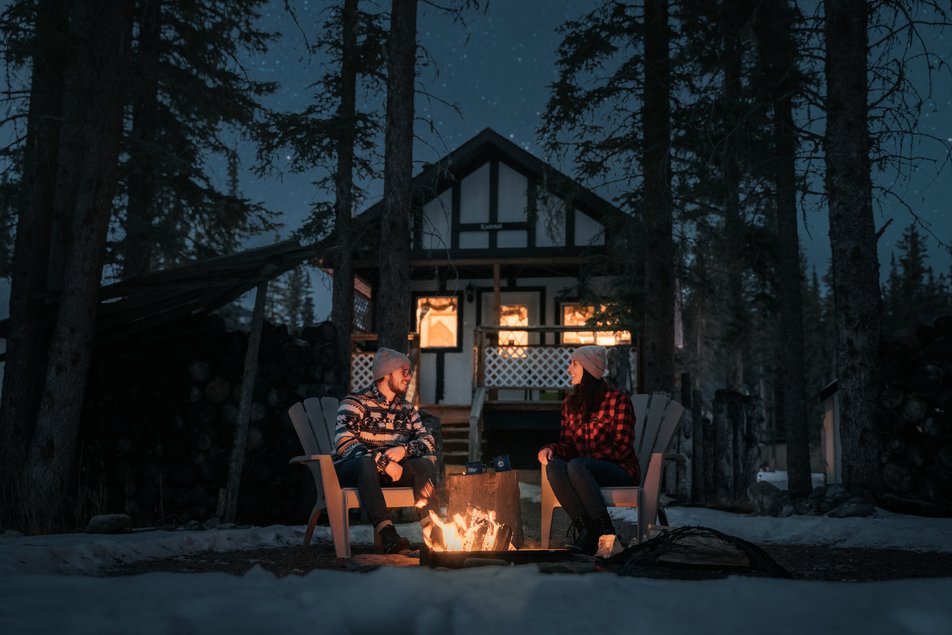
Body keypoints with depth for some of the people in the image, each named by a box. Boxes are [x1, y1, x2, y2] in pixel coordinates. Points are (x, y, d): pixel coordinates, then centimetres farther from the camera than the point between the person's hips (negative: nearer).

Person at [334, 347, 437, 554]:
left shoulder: (407, 409, 15)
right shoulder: (355, 403, -5)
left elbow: (429, 442, 4)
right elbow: (344, 443, -20)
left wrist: (404, 450, -18)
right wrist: (384, 463, -27)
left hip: (392, 469, 5)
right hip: (350, 471, -5)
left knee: (425, 464, -21)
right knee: (366, 463, -39)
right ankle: (387, 533, -50)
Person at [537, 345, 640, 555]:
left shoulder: (618, 399, -4)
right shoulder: (570, 403, 14)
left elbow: (622, 446, -10)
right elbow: (567, 445, 12)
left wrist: (586, 459, -19)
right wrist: (551, 449, -11)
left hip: (621, 471, -5)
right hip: (587, 471, 5)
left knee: (576, 466, -35)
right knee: (553, 465, -27)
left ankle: (605, 532, -29)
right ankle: (585, 530, -32)